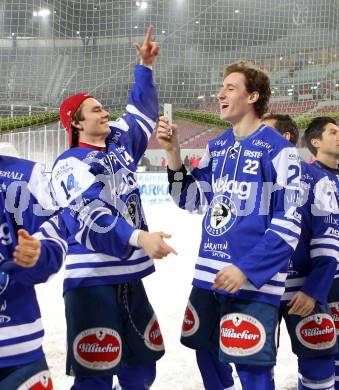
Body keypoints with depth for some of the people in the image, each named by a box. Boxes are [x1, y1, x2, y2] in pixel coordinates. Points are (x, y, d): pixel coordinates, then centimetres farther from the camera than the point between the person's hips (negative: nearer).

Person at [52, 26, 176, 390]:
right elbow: (90, 214, -27)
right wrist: (139, 237, -39)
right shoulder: (70, 164, -11)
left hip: (129, 276, 8)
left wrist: (145, 66, 23)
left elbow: (141, 111, 27)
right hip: (92, 281, -8)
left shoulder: (119, 145, 10)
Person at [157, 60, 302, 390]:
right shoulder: (216, 147, 10)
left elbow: (289, 223, -14)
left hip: (253, 281, -7)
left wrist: (247, 270, -19)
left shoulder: (277, 148, -11)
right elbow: (192, 201, 11)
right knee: (207, 352, 18)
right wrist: (173, 153, -1)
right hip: (208, 275, 7)